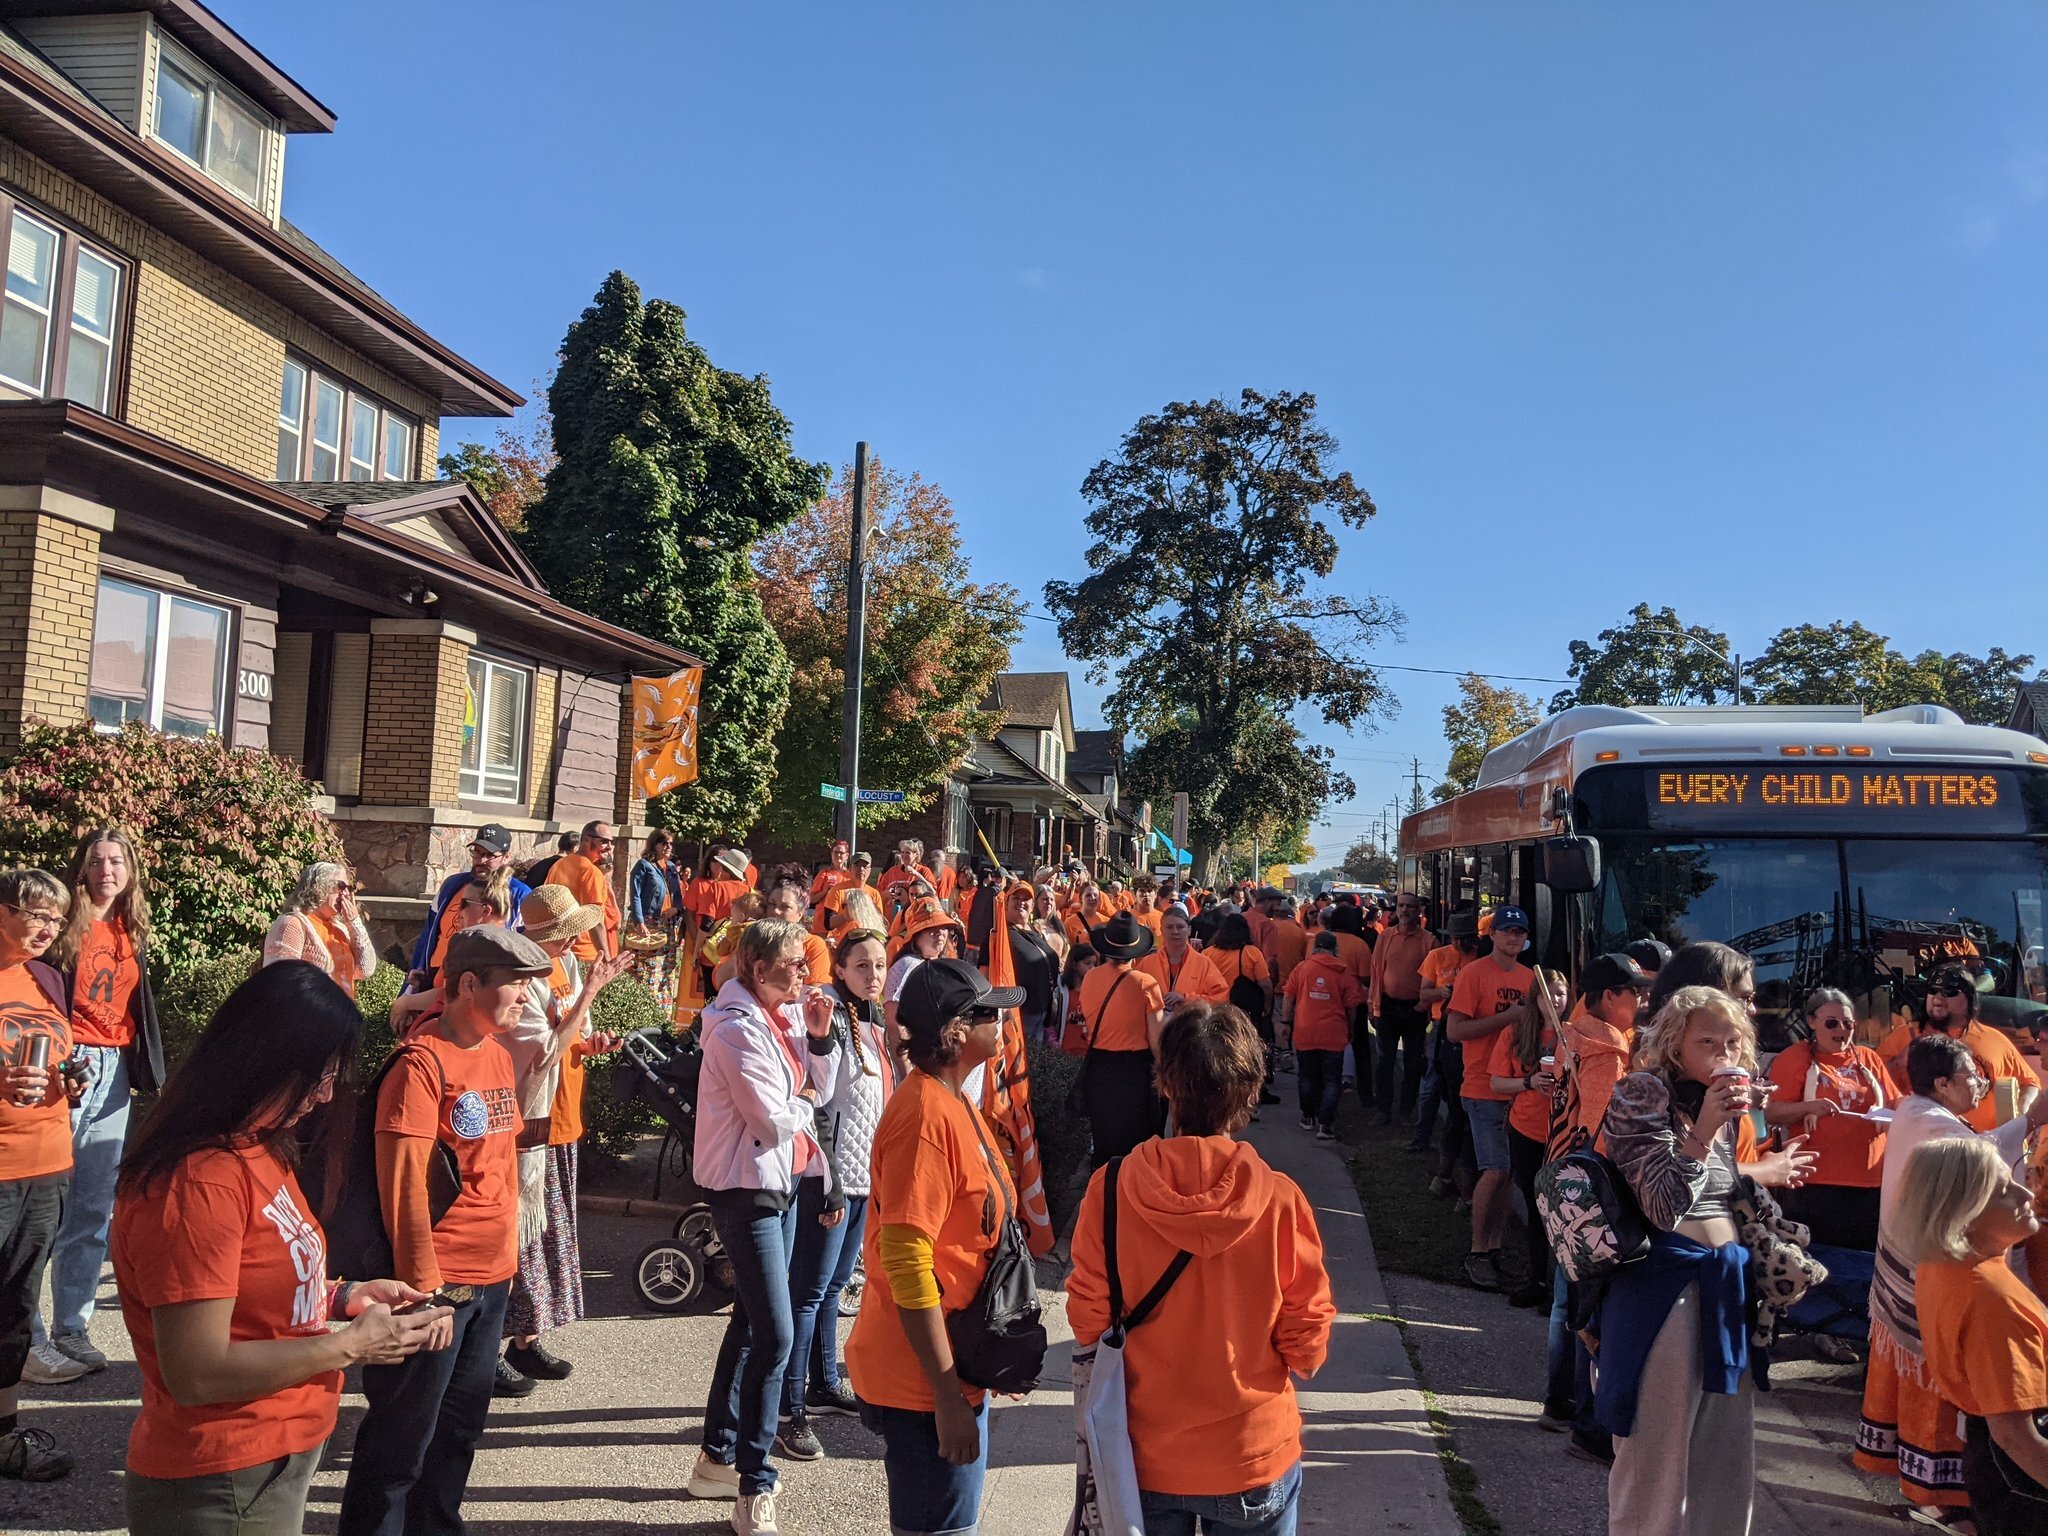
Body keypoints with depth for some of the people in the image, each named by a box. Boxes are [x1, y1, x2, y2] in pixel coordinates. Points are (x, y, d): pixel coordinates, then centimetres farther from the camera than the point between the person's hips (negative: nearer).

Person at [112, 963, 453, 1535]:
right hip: (225, 1488, -9)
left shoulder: (253, 1148, 5)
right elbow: (198, 1375, -26)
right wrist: (350, 1346, -19)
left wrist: (346, 1296, 2)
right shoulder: (198, 1183, -26)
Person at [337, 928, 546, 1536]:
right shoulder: (422, 1062, -17)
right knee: (403, 1438, 7)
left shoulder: (499, 1054, 8)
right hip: (438, 1282, -8)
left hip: (493, 1280, 8)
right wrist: (424, 1287, -18)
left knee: (462, 1424, 20)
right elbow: (403, 1184, -19)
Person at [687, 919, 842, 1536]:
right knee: (774, 1334, -10)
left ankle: (717, 1459, 31)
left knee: (751, 1322, 17)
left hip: (782, 1182, 9)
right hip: (745, 1188, -9)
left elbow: (818, 1090, 7)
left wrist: (819, 1035, -6)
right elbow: (773, 1120, -22)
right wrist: (803, 1107, -2)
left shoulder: (786, 1015, 6)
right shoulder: (738, 1028, -20)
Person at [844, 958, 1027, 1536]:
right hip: (925, 1381, -9)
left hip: (956, 1368, 9)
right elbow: (906, 1265, -26)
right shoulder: (926, 1116, -24)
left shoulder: (951, 1102, 7)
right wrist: (949, 1398, -22)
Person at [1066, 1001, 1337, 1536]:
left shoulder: (1110, 1190, -18)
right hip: (1254, 1458, -1)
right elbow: (1307, 1349, -11)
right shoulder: (1280, 1201, -21)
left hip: (1144, 1457, 1)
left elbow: (1087, 1322, -8)